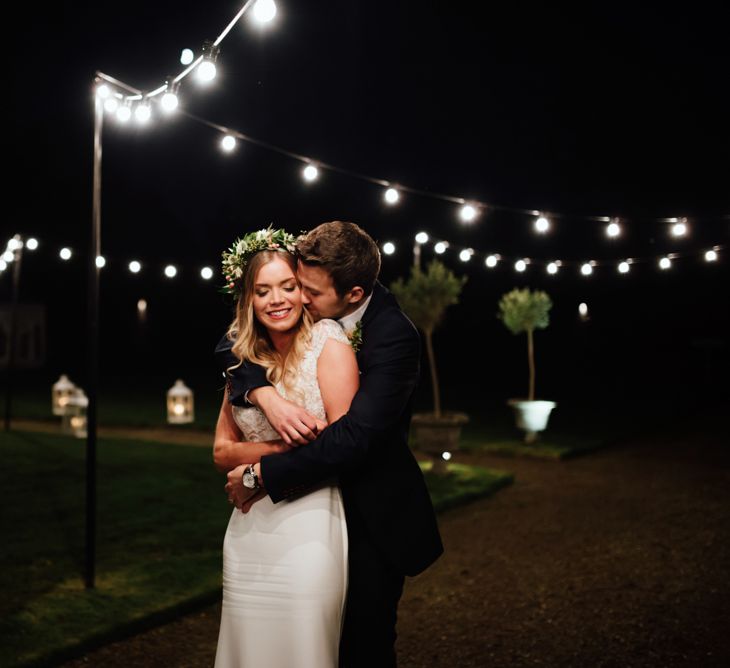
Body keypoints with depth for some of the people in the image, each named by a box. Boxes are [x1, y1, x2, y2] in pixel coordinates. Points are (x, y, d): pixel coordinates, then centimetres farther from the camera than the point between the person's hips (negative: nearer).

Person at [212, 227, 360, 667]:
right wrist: (282, 446, -12)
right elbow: (222, 452, 6)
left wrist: (258, 467, -6)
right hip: (249, 528, 5)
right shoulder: (246, 358, 9)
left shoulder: (328, 342, -6)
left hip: (308, 524, -5)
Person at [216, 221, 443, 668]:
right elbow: (232, 344, -9)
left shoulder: (394, 337, -26)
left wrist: (260, 474, -29)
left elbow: (355, 437, -33)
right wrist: (265, 395, -30)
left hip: (374, 515, -5)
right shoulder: (312, 309, -8)